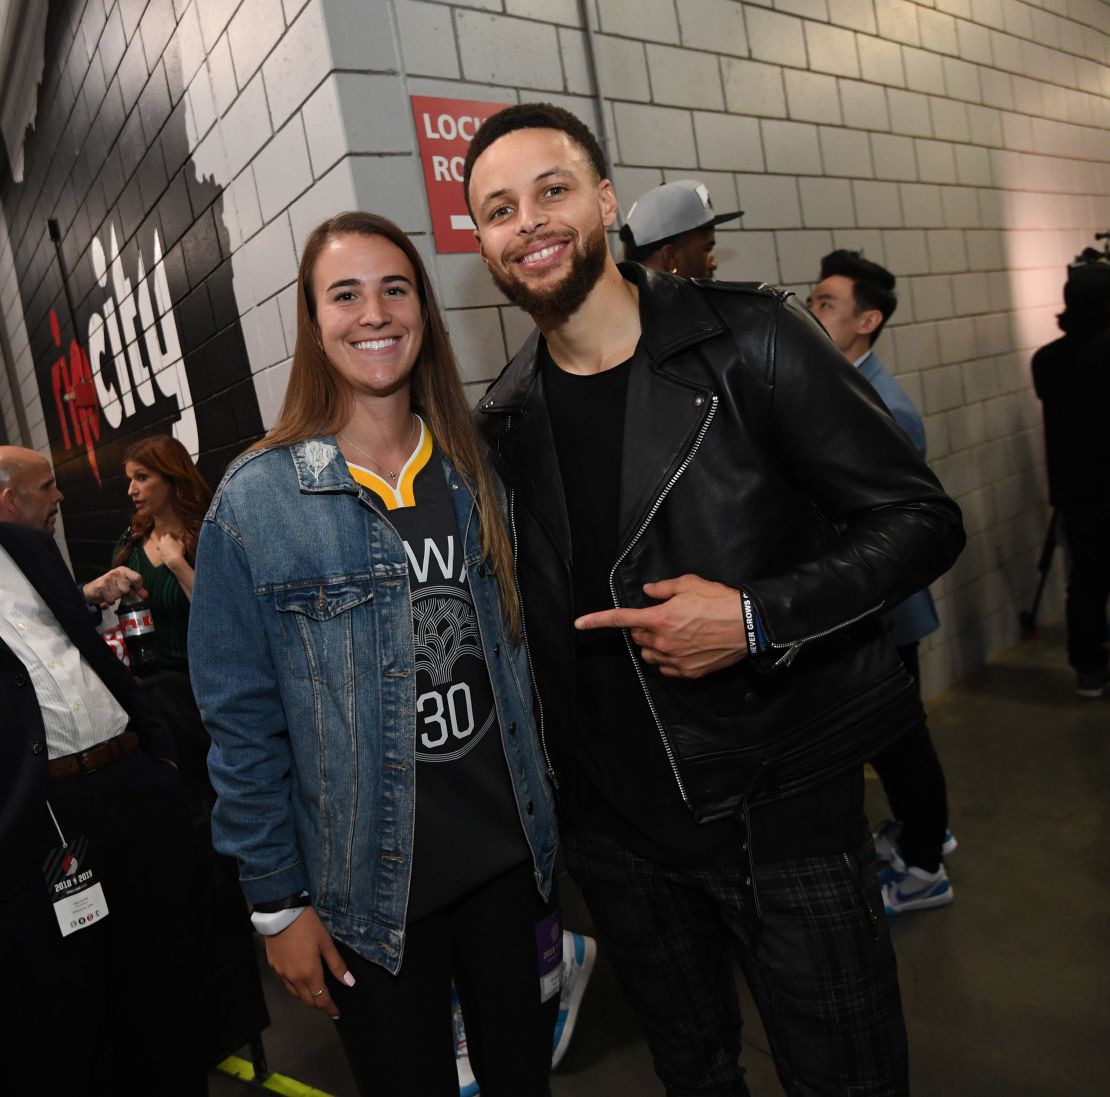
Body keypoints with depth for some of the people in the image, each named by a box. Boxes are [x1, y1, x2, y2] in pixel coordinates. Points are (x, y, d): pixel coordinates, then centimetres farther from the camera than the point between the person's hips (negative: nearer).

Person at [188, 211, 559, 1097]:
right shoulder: (255, 501, -10)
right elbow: (242, 719, -6)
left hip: (512, 860, 4)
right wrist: (278, 901, -4)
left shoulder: (476, 471, 1)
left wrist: (546, 831, 10)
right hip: (369, 892, -3)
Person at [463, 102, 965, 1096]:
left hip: (784, 807, -3)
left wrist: (759, 619, -23)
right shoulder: (503, 421, 1)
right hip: (617, 830, 4)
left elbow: (921, 518, -10)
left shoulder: (749, 340, -11)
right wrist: (555, 790, 5)